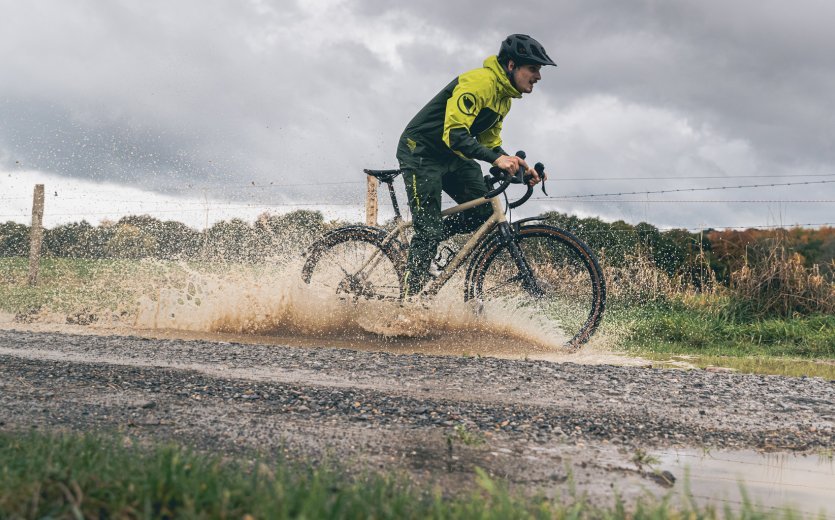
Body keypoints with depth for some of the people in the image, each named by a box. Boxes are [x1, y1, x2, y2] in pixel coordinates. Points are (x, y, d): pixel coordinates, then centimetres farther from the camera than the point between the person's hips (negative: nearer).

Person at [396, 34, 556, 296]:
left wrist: (518, 165, -4)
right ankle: (409, 299, -4)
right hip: (420, 151, -9)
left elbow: (489, 143, 12)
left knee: (485, 211, -5)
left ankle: (422, 243, 9)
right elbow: (454, 134, -33)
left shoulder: (504, 96, 7)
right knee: (429, 230, -13)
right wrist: (497, 159, -43)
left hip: (450, 156, 9)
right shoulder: (479, 83, -24)